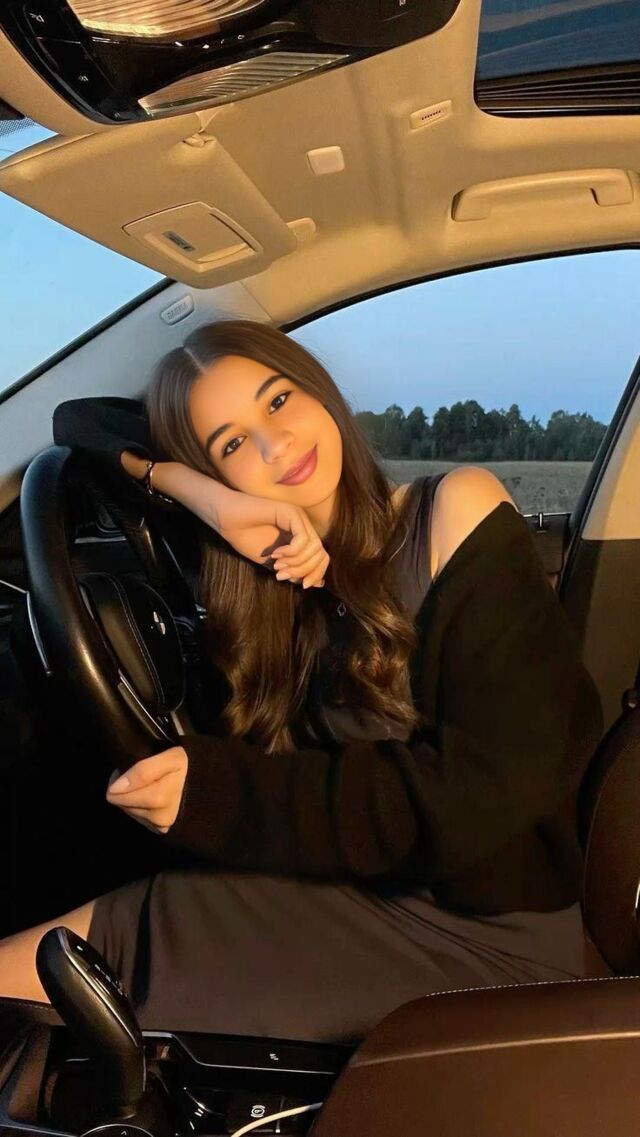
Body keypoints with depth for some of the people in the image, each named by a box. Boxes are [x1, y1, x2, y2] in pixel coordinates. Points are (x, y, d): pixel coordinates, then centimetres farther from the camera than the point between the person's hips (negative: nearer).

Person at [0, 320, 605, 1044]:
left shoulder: (456, 510, -10)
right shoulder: (271, 568, 3)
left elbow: (502, 779, -20)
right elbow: (79, 421, 10)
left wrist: (223, 796, -23)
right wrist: (205, 496, -11)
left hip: (487, 935, -5)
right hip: (372, 895, 5)